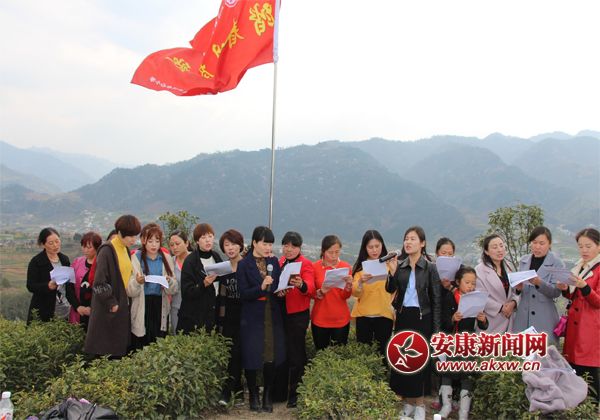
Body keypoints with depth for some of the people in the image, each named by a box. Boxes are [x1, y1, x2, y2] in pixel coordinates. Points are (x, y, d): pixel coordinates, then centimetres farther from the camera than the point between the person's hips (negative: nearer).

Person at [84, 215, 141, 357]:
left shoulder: (126, 250, 10)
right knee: (105, 350, -2)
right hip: (107, 310, -8)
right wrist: (111, 303, -14)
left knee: (119, 349, 9)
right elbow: (99, 282, -18)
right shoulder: (107, 251, -15)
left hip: (122, 306, 8)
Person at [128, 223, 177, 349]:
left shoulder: (166, 259, 9)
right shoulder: (135, 258, -1)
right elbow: (129, 291, -5)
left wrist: (169, 282, -15)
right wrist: (137, 282, -25)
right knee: (139, 348, -4)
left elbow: (173, 290, 6)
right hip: (141, 309, -3)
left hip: (160, 309, 3)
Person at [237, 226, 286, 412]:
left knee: (271, 357, 2)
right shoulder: (244, 265, -6)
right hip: (252, 318, -3)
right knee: (252, 357, 2)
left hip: (272, 317, 3)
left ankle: (267, 396, 18)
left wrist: (281, 291, -5)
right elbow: (243, 294, -11)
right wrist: (261, 288, -25)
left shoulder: (274, 262, 7)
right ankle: (253, 395, 21)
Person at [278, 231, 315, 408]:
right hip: (282, 313, 6)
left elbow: (310, 288, -26)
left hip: (298, 314, -6)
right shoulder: (280, 262, 9)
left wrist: (301, 285, -46)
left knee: (295, 354, 1)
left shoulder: (306, 264, -10)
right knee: (284, 352, 15)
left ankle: (296, 394, 11)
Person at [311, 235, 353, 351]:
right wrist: (321, 292, -21)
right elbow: (310, 293, -2)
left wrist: (349, 285, -24)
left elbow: (346, 296, -5)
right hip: (320, 319, -1)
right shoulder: (315, 267, -4)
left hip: (341, 319, 1)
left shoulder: (346, 267, -1)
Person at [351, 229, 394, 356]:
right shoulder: (360, 265, 3)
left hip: (384, 315, -1)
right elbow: (355, 293, -5)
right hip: (363, 315, 1)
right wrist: (361, 281, -22)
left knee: (382, 351, 4)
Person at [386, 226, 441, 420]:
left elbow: (436, 300, -4)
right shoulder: (400, 266, 4)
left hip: (422, 318, -3)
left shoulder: (430, 268, -6)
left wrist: (436, 328, -7)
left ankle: (420, 403, 16)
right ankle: (408, 401, 21)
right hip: (403, 317, 4)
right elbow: (390, 290, -3)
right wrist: (392, 273, -20)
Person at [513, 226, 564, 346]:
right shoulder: (523, 261, 10)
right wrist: (518, 287, -8)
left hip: (544, 318, -4)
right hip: (523, 317, 4)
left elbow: (556, 292, -9)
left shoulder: (557, 263, -2)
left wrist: (539, 283, -25)